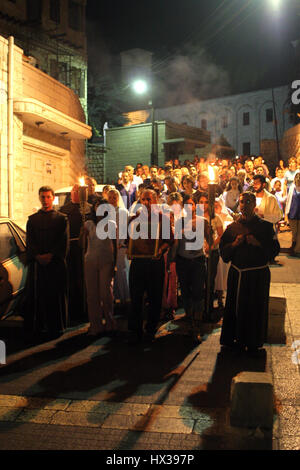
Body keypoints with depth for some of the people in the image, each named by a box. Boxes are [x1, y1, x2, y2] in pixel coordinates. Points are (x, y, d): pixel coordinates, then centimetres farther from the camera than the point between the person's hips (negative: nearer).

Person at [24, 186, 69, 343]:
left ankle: (56, 328, 9)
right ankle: (36, 328, 7)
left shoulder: (61, 218, 8)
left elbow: (64, 241, -1)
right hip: (37, 263, 1)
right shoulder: (32, 219, 13)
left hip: (56, 262, -1)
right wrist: (38, 256, -11)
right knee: (36, 295, 0)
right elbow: (29, 241, 5)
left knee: (56, 294, 1)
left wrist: (50, 255, -12)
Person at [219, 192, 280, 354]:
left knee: (256, 308, 3)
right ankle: (238, 339, 22)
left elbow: (274, 250, -4)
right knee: (236, 306, 6)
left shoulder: (265, 226, 0)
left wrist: (258, 243, -19)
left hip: (258, 275, -2)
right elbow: (223, 250, 5)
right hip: (237, 274, 2)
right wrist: (235, 243, -13)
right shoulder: (232, 227, 7)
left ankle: (253, 343, 19)